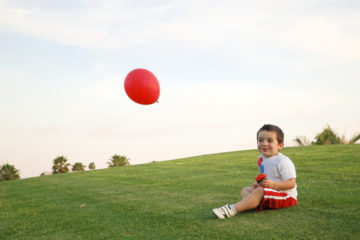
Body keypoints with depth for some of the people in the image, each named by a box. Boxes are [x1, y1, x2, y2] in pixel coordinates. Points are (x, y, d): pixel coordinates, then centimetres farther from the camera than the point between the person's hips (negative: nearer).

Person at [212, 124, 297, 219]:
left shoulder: (283, 161, -18)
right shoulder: (261, 159, 8)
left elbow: (291, 183, -22)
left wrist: (272, 184, -33)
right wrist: (260, 183, 2)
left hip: (286, 196, -10)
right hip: (270, 192, 10)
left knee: (260, 191, -33)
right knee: (245, 190, 9)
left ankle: (233, 209, -38)